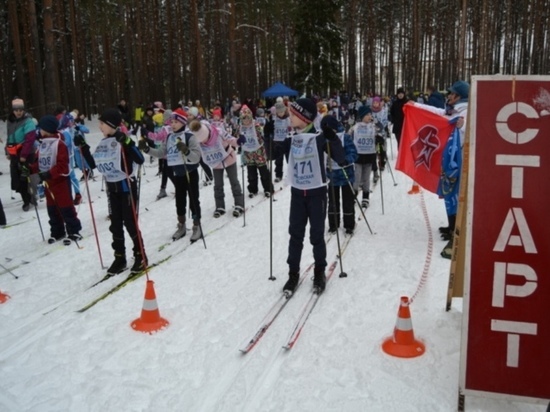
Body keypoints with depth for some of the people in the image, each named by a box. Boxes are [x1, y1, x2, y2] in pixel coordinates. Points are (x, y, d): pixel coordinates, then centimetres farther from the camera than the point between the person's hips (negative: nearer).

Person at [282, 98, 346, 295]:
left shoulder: (319, 137, -12)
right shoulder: (291, 139, 2)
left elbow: (340, 158, -18)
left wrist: (331, 136, -30)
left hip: (317, 192, -4)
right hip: (297, 192, 4)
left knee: (316, 235, 6)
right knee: (295, 234, 8)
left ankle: (319, 272, 23)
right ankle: (293, 273, 20)